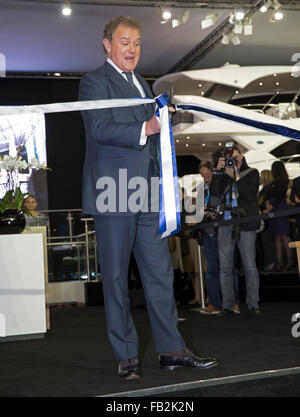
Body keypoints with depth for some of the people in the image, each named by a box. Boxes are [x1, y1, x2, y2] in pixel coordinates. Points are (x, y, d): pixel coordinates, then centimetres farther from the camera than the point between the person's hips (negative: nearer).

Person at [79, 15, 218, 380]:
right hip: (114, 194, -7)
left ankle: (171, 350, 12)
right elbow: (99, 129, -18)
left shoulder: (142, 85, 23)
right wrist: (144, 129, -25)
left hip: (147, 196, 8)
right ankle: (126, 356, 9)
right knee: (116, 277, 0)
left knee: (160, 273, 6)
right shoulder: (94, 82, -3)